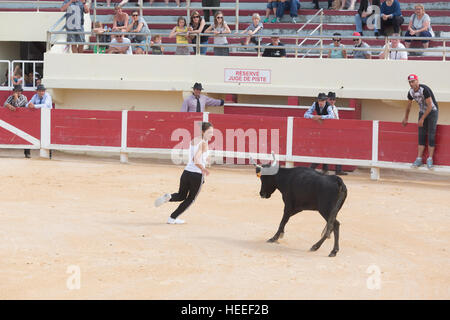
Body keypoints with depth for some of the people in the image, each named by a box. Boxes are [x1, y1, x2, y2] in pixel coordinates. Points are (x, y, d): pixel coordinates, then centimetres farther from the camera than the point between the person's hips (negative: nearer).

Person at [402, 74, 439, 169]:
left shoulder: (424, 89, -26)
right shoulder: (411, 92, -4)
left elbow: (430, 106, -24)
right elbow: (409, 105, 15)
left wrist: (422, 119, -21)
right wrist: (406, 119, 24)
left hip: (432, 111, -6)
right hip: (422, 111, 6)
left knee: (431, 136, -9)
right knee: (421, 136, 1)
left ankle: (430, 159, -6)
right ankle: (419, 159, 0)